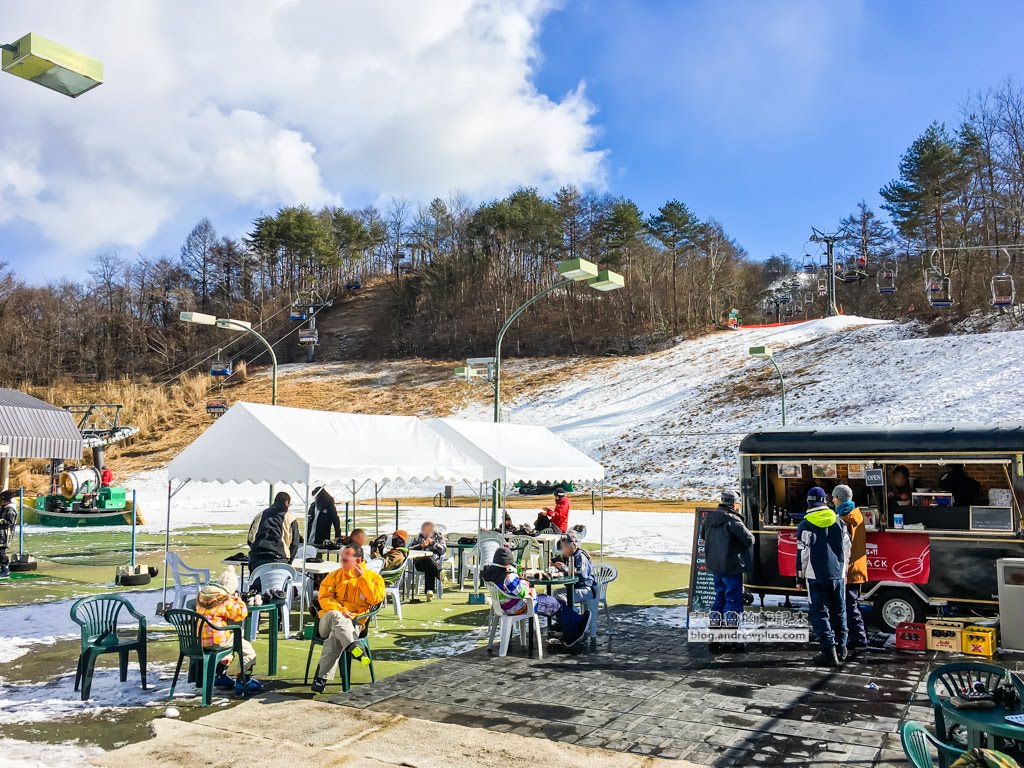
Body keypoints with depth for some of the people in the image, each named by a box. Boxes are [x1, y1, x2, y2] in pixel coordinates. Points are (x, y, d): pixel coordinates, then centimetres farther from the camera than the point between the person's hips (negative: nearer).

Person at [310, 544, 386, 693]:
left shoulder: (373, 577, 11)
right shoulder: (335, 575, 15)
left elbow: (376, 599, -5)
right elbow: (324, 598, 3)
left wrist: (363, 578, -9)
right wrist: (339, 610, -16)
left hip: (353, 623, -1)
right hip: (328, 621, 2)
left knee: (336, 636, -36)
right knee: (334, 615, -37)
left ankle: (322, 677, -37)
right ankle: (354, 647, -57)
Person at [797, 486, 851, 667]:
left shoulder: (805, 525, -9)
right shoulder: (838, 521, 5)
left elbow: (802, 552, -9)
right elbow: (847, 547, 10)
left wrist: (800, 574, 0)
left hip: (816, 575, -5)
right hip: (837, 574, 5)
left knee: (820, 612, 0)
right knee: (839, 611, 16)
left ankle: (829, 651, -6)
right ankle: (841, 648, 23)